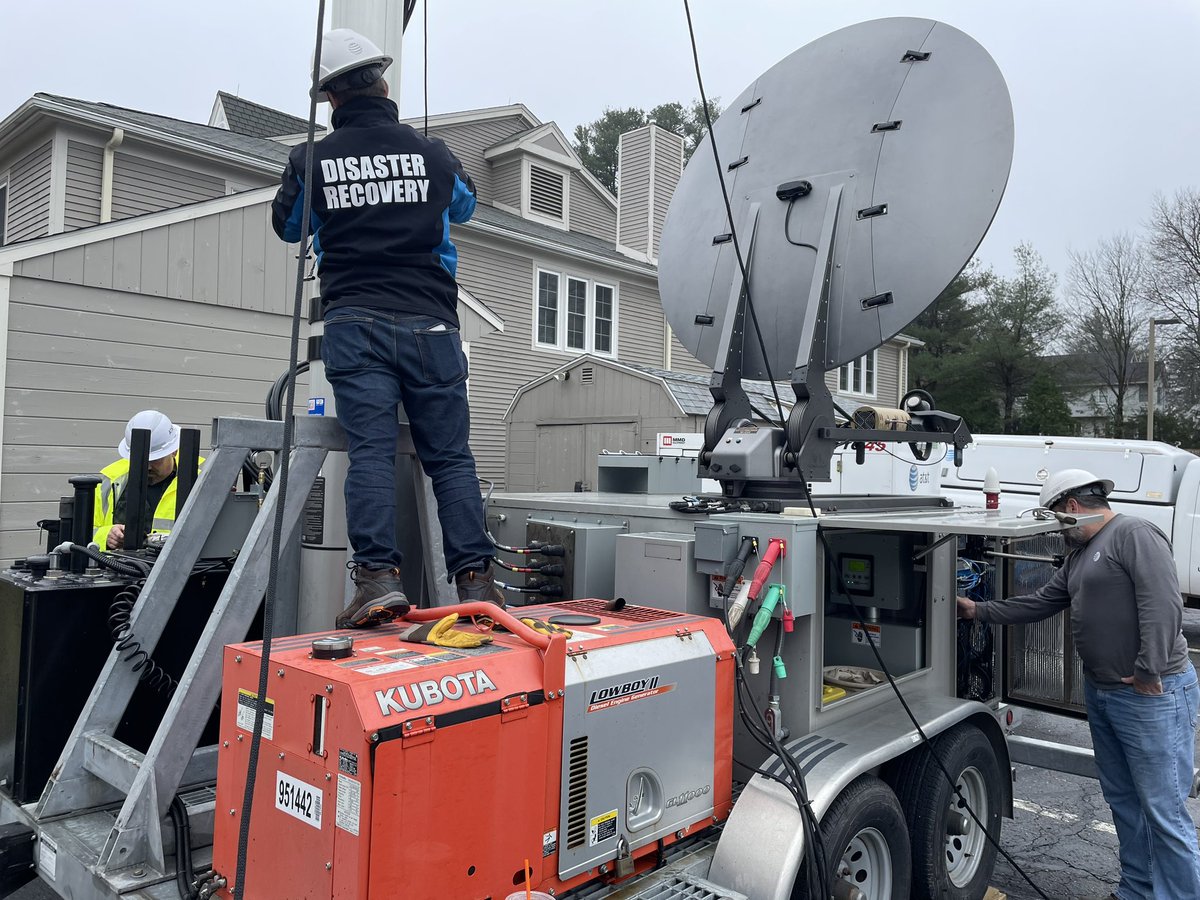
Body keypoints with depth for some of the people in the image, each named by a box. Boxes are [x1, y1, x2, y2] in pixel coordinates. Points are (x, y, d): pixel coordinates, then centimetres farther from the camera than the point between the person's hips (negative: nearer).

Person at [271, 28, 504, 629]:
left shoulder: (312, 162, 6)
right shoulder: (431, 155, 8)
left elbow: (287, 225, 25)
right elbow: (464, 205, 30)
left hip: (355, 325, 0)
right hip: (430, 325, 1)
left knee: (371, 451, -4)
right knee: (450, 456, 3)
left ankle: (378, 576, -16)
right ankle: (474, 578, -1)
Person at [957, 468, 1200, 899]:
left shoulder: (1134, 534, -13)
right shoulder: (1079, 556, 17)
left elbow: (1163, 605, -21)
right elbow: (1039, 603, 20)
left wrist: (1148, 673, -20)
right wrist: (978, 611, 17)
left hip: (1152, 695, -10)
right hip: (1101, 692, 10)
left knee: (1164, 810, -3)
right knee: (1122, 800, 17)